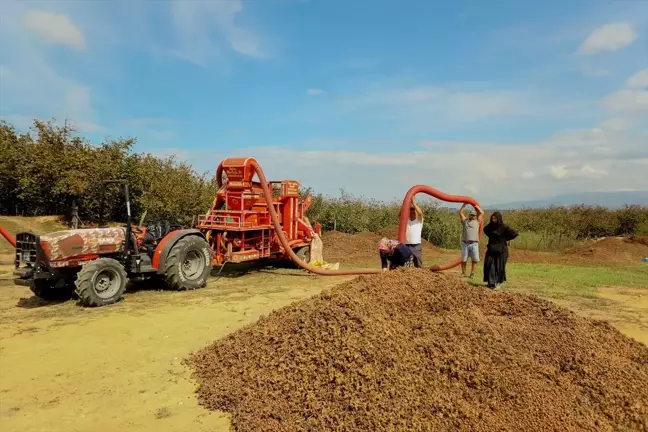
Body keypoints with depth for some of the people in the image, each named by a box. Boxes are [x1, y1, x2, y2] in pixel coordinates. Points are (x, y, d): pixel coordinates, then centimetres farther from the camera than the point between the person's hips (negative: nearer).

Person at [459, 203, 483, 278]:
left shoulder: (477, 221, 14)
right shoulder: (465, 221, 14)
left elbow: (482, 213, 12)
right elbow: (460, 213, 12)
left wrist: (476, 206, 18)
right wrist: (464, 205, 13)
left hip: (474, 244, 0)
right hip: (465, 243, 0)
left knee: (474, 259, -2)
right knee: (463, 259, 5)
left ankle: (472, 273, 9)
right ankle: (463, 272, 17)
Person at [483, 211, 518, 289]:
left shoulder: (504, 227, -11)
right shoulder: (490, 226, 4)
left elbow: (515, 234, -13)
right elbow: (485, 230, 25)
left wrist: (505, 239, -7)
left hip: (501, 250, -4)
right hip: (491, 249, 4)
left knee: (499, 266, 4)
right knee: (489, 265, -4)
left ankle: (497, 282, 18)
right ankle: (491, 282, 0)